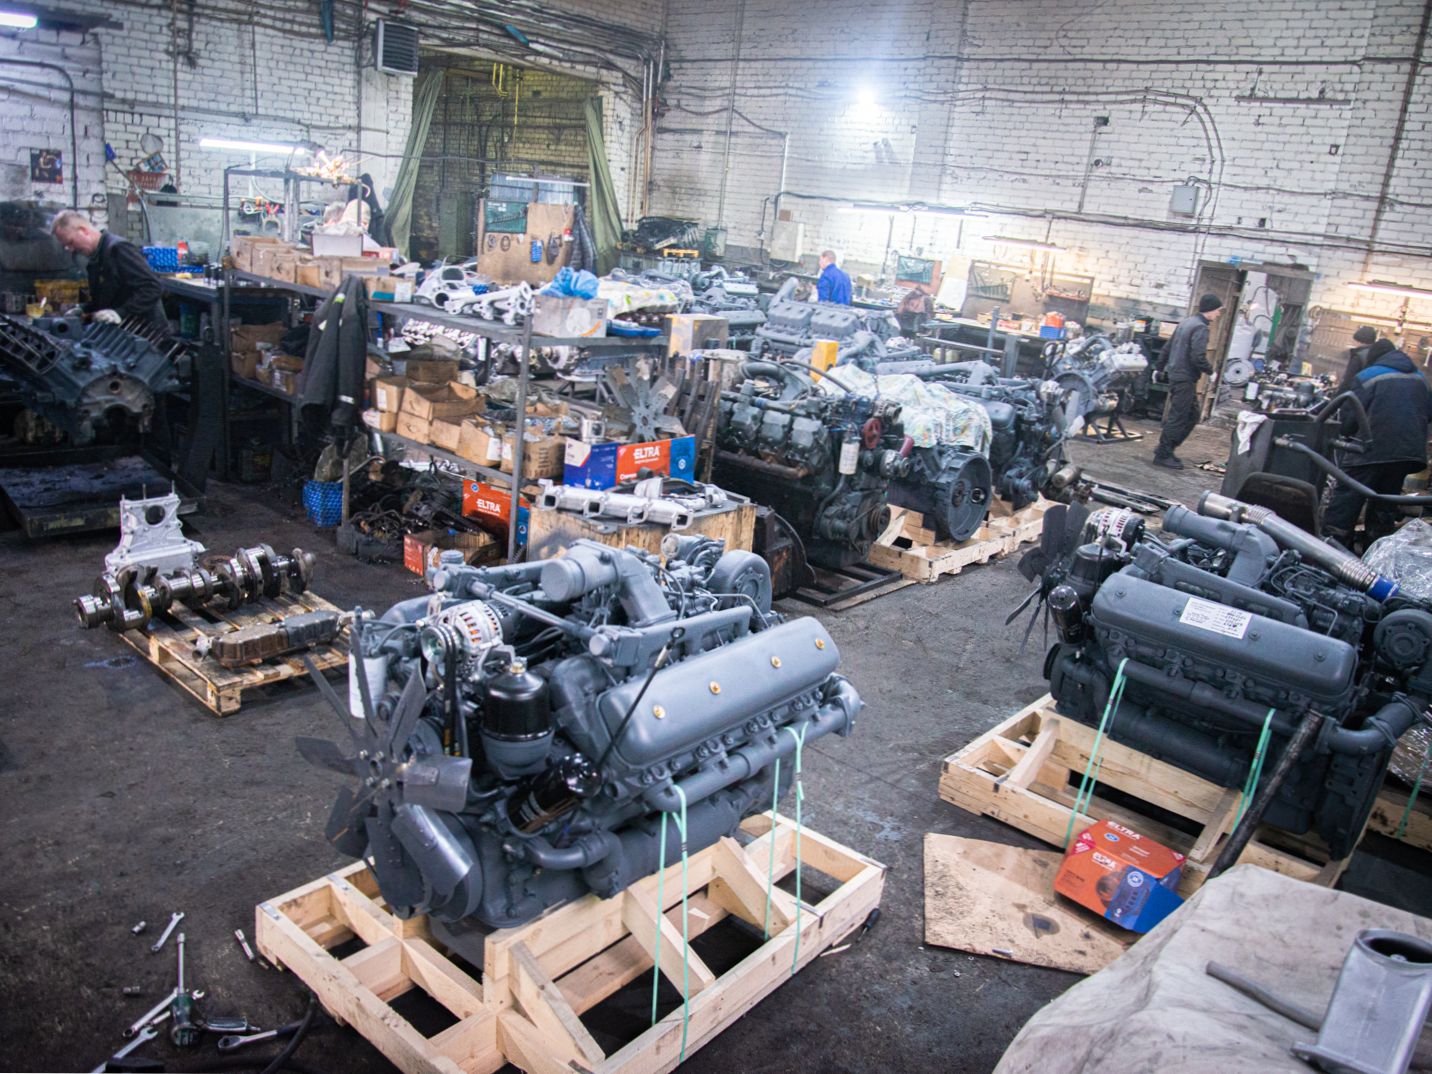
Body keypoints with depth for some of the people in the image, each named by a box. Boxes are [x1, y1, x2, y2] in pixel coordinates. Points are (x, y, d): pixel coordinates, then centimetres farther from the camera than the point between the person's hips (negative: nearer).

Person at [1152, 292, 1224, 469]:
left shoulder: (1185, 322, 14)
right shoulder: (1201, 328, -14)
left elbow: (1167, 348, 20)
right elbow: (1198, 357, -23)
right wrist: (1211, 371, -9)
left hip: (1175, 374, 10)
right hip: (1185, 378, -10)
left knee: (1192, 415, 16)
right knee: (1177, 417, -4)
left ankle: (1166, 448, 18)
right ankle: (1163, 455, 1)